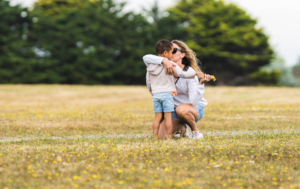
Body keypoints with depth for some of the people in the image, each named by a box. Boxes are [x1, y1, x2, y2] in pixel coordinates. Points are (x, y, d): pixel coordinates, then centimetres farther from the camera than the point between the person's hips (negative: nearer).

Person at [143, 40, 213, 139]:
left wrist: (201, 83, -43)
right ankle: (182, 127, 19)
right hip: (174, 109, 5)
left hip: (195, 109, -5)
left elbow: (194, 101, -30)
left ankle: (196, 131, -12)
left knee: (181, 109, -41)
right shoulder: (167, 67, -7)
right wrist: (163, 60, -38)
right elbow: (146, 58, -23)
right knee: (161, 135, -13)